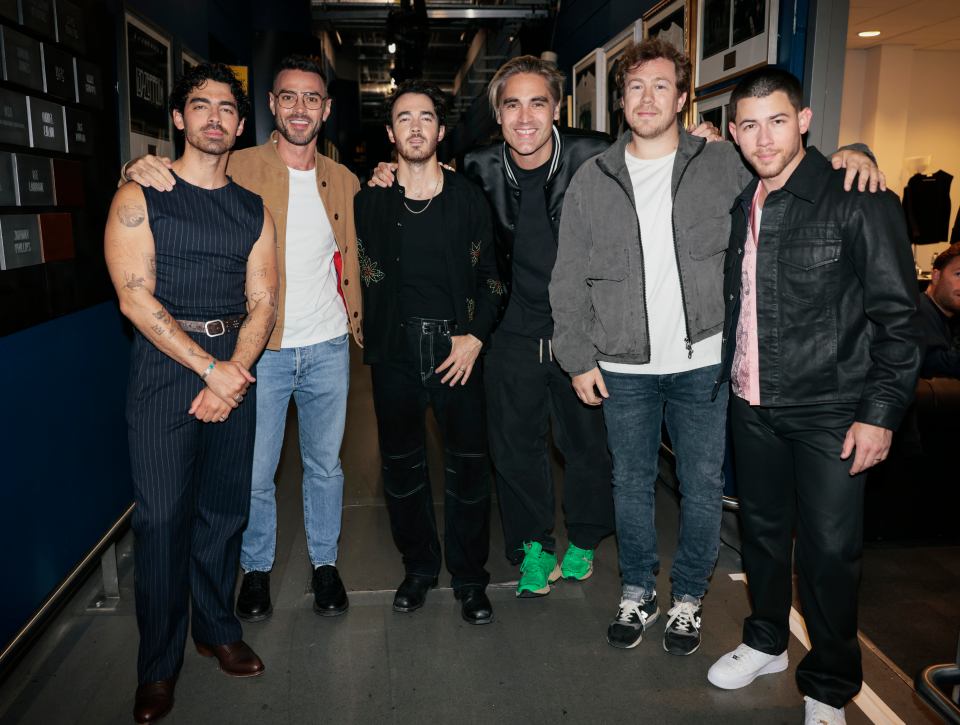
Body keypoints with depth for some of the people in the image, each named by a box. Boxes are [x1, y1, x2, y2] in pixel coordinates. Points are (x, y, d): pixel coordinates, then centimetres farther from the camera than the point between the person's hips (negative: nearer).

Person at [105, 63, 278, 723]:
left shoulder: (253, 210, 11)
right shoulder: (140, 198, 0)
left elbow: (262, 303, 5)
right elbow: (136, 299, -9)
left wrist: (235, 368, -11)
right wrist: (209, 367, -15)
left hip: (234, 369, 4)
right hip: (165, 368, -3)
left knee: (225, 509, 10)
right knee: (163, 517, -2)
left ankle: (216, 628, 29)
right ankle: (159, 664, 15)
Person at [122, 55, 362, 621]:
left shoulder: (343, 181, 8)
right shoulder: (238, 169, -4)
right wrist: (143, 168, -24)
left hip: (328, 347, 3)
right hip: (260, 350, -2)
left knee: (325, 465, 15)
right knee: (255, 474, 8)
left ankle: (326, 563, 34)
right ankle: (257, 568, 31)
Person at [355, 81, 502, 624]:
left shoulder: (469, 199, 3)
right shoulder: (371, 201, 6)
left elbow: (492, 278, 4)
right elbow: (364, 274, 14)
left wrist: (475, 336, -7)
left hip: (457, 348, -1)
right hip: (395, 351, 1)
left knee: (469, 464, 1)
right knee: (402, 465, 9)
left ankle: (470, 577, 20)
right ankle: (419, 567, 29)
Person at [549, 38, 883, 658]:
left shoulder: (725, 165, 0)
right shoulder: (592, 180, 2)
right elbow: (569, 281, 3)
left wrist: (848, 155, -9)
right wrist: (579, 358, -1)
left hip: (703, 363, 0)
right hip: (623, 369, 1)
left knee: (703, 487, 9)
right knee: (632, 483, 13)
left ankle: (689, 596, 32)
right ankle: (638, 591, 34)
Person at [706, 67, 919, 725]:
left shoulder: (855, 201, -10)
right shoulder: (741, 206, 7)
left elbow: (896, 313, -10)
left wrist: (880, 412, -13)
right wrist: (732, 377, 6)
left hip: (830, 412, -5)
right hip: (753, 405, 5)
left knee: (829, 552, 3)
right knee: (762, 531, 17)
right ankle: (766, 642, 39)